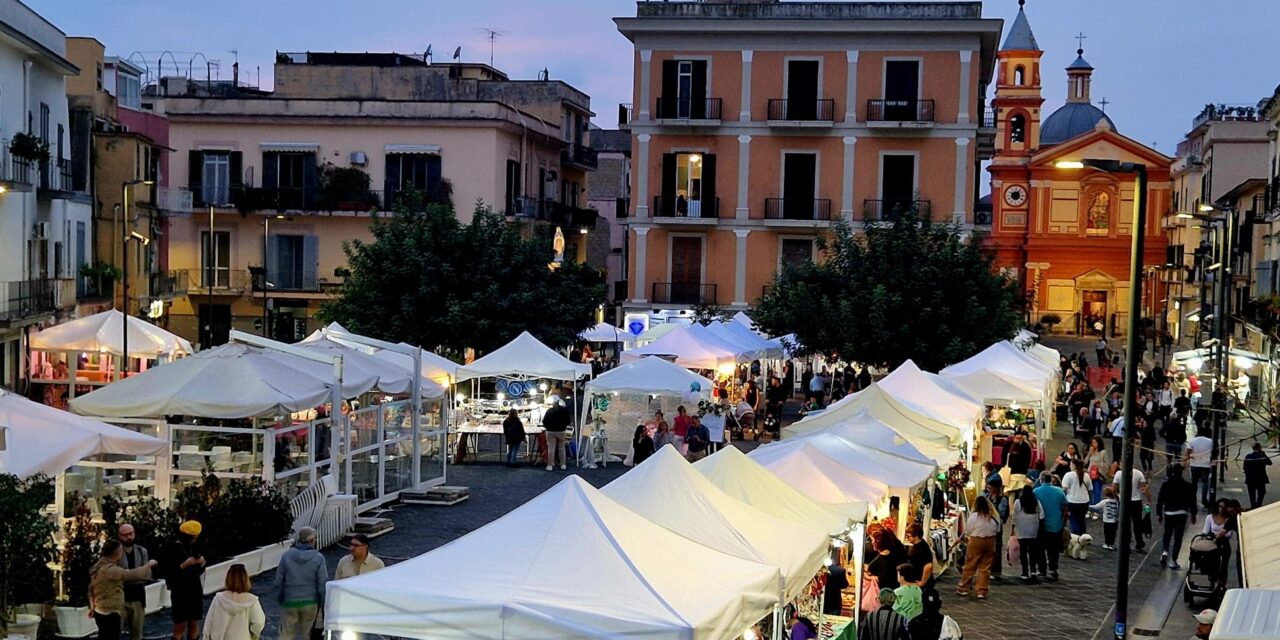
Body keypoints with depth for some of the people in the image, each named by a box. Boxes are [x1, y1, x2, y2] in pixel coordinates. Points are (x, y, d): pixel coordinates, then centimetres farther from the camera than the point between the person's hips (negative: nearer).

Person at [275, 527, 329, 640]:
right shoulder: (318, 558, -10)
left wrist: (279, 599, 16)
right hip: (311, 602, -1)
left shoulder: (286, 556, -3)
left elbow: (279, 581, 2)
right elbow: (323, 584, -10)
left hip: (290, 601, 1)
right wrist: (323, 604, 2)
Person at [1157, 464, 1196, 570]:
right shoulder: (1187, 486, -6)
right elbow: (1192, 501, 0)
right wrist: (1193, 515, 12)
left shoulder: (1166, 484, -5)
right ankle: (1173, 561, 3)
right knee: (1178, 537, 4)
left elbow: (1160, 500, -2)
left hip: (1168, 513, 1)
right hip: (1182, 514, -1)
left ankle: (1165, 551, -8)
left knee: (1167, 534, 18)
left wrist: (1159, 514, 8)